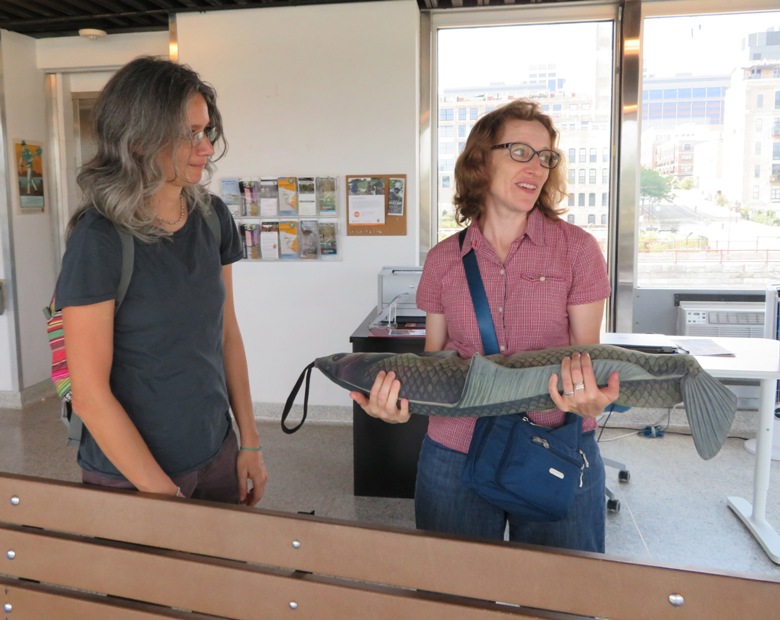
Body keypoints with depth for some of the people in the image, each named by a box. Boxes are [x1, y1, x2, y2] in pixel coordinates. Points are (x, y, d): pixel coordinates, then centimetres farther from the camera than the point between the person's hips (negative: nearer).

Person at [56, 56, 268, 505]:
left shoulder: (213, 217, -2)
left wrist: (250, 442, 4)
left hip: (218, 455, 5)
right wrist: (166, 494, -14)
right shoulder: (100, 238, -18)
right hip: (131, 478, -5)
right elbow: (90, 394, -17)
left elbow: (228, 333, 5)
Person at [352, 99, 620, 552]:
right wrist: (401, 405, -13)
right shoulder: (444, 260, 2)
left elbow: (588, 356, -4)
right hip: (454, 457, 2)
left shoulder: (577, 249, -4)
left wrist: (589, 400, -26)